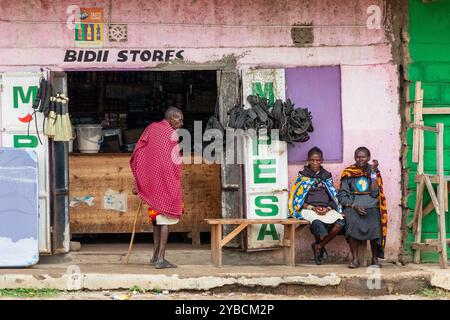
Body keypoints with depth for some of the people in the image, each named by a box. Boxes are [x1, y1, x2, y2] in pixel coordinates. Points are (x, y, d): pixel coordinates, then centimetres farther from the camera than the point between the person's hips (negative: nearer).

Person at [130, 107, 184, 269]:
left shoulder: (151, 128, 10)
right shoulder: (171, 134, -11)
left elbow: (137, 155, 9)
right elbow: (174, 161, -14)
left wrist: (139, 183, 12)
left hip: (151, 181, 7)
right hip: (166, 182, -7)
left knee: (157, 217, 17)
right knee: (165, 219, -4)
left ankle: (156, 255, 20)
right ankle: (160, 259, -8)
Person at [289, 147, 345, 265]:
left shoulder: (327, 177, 18)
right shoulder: (302, 177, 9)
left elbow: (334, 197, 17)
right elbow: (297, 199, 4)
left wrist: (327, 208, -5)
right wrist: (313, 208, -10)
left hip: (326, 209, 3)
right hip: (308, 209, -3)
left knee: (340, 221, -30)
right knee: (317, 221, -40)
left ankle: (319, 246, -16)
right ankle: (320, 246, -14)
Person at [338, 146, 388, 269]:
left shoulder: (374, 171, 10)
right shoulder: (348, 173, 7)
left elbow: (375, 193, -3)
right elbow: (342, 196, 4)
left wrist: (373, 173, -5)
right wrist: (354, 206, -12)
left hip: (371, 206, 1)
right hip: (352, 206, 0)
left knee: (375, 226, -29)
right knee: (352, 223, -32)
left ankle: (375, 259, -10)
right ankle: (355, 259, -22)